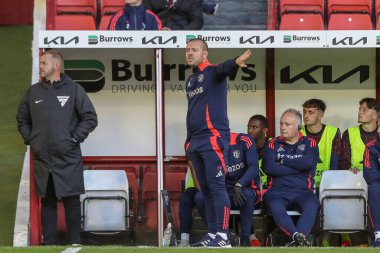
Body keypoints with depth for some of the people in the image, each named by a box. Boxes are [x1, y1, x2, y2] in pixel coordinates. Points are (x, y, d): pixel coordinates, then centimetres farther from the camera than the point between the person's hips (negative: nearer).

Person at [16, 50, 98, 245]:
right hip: (42, 159, 3)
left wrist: (74, 139, -8)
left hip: (69, 160, -3)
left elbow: (90, 118, -2)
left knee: (72, 202, 1)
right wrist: (30, 139, 6)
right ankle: (48, 243, 12)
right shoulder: (33, 91, 7)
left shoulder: (74, 89, -2)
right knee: (47, 203, 7)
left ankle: (75, 244, 6)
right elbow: (22, 119, 18)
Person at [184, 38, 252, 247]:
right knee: (205, 189, 9)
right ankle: (212, 234, 13)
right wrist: (189, 140, 21)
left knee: (216, 186, -12)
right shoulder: (190, 80, 19)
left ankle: (222, 235, -14)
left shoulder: (213, 72, -4)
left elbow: (224, 68, -28)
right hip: (196, 141, 8)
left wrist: (236, 63, -51)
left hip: (213, 138, -8)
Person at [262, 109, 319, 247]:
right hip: (277, 191, 0)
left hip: (303, 192, 0)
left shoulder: (309, 143, 16)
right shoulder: (273, 144, 16)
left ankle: (298, 241, -53)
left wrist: (284, 160, 2)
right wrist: (297, 167, -2)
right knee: (275, 207, -36)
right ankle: (299, 237, -51)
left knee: (311, 206, -35)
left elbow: (308, 163, -6)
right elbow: (268, 167, -3)